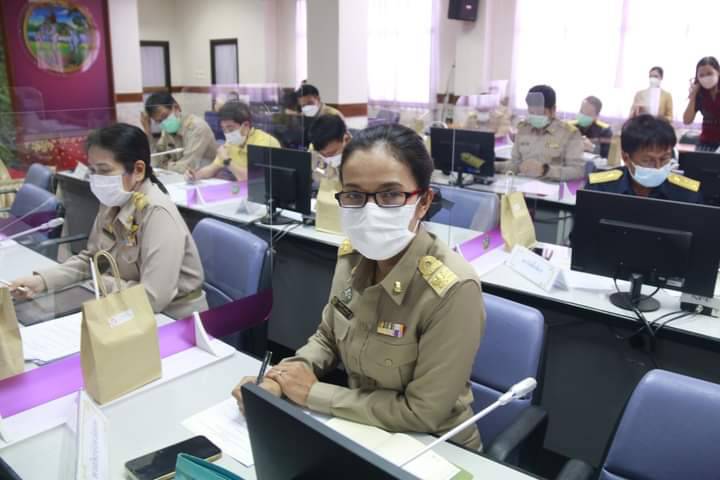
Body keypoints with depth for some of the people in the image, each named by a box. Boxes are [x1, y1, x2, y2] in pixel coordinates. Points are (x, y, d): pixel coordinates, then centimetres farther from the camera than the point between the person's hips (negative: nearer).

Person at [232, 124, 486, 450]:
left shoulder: (453, 288, -26)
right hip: (363, 431, 5)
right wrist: (280, 379, -9)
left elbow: (421, 413, -20)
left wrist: (312, 393, -15)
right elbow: (328, 337, 8)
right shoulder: (352, 255, -8)